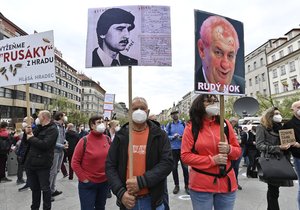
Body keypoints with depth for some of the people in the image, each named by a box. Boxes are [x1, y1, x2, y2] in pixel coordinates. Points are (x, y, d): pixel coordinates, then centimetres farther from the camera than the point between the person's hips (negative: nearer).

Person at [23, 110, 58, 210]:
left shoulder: (52, 129, -12)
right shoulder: (38, 128, 14)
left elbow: (45, 144, -25)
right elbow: (27, 141, 16)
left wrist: (31, 138, -12)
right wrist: (27, 133, -3)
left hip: (42, 164, -7)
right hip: (31, 163, 8)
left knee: (45, 188, 6)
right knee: (34, 188, 20)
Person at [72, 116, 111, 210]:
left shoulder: (107, 139, -2)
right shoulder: (84, 141, -14)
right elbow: (75, 162, -10)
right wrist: (83, 178, -11)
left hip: (105, 182, 4)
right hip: (88, 184, -4)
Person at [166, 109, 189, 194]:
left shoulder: (183, 124, 2)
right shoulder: (169, 125, 4)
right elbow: (166, 136, 2)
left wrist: (183, 138, -16)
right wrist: (173, 137, -15)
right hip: (173, 149, 1)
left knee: (185, 167, 2)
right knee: (174, 168, 9)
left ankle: (186, 185, 18)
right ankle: (176, 185, 25)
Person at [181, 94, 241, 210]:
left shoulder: (225, 124, 2)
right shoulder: (191, 127, -7)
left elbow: (238, 151, 9)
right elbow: (185, 155, -10)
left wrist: (229, 149, -14)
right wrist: (212, 160, -18)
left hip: (226, 183, 3)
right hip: (201, 185, -3)